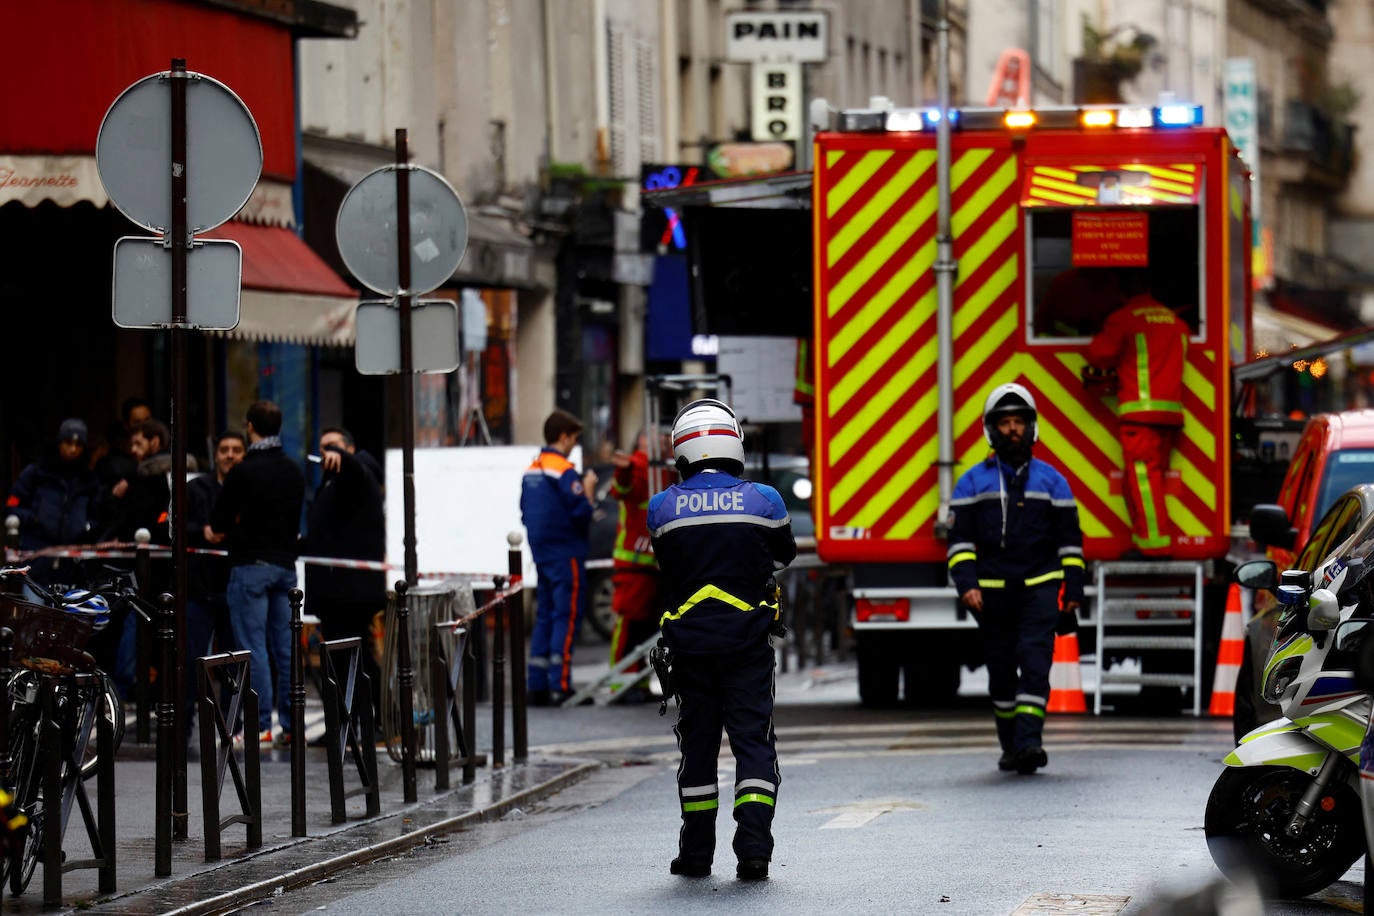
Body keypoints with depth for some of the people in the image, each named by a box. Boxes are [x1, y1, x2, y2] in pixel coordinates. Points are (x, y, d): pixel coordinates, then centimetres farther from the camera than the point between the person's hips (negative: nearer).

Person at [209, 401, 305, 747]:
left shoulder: (244, 472, -12)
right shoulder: (294, 472, 9)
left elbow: (218, 523, -6)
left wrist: (219, 530, 17)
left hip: (252, 565, -6)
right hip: (286, 563, 6)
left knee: (254, 646, -4)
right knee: (285, 647, 8)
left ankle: (260, 725, -7)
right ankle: (291, 724, 8)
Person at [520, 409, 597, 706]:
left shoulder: (530, 471, 12)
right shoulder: (564, 471, -14)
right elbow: (581, 514, -19)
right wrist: (588, 490, -2)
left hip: (541, 555, 8)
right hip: (566, 554, -8)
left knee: (544, 617, 12)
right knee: (566, 617, -6)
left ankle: (538, 687, 10)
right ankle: (560, 687, -11)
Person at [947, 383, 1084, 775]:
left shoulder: (1051, 480, 9)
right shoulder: (973, 482, 8)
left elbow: (1069, 540, 9)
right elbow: (960, 539, 4)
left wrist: (1073, 592, 3)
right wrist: (966, 585, -10)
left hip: (1039, 589, -1)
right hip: (993, 592, 1)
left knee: (1035, 663, -15)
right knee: (1001, 672, 6)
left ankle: (1029, 741, -24)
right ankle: (1010, 747, 17)